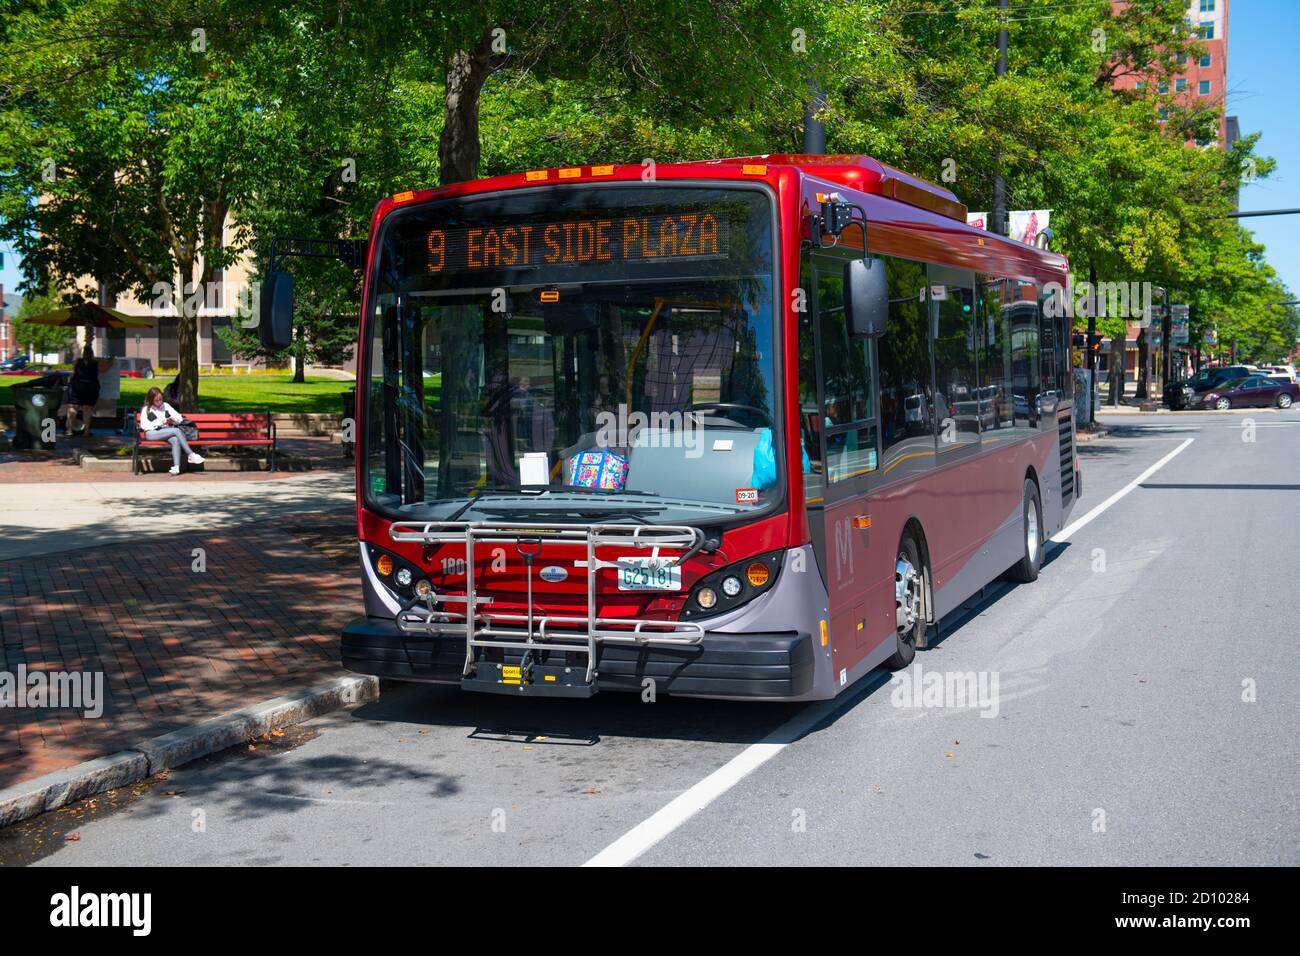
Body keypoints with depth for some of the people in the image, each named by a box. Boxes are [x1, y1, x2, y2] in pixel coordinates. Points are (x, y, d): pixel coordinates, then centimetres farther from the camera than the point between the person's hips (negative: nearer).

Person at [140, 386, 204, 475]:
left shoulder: (166, 406, 20)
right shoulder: (146, 409, 10)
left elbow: (179, 418, 18)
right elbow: (144, 426, -3)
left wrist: (173, 420, -3)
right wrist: (159, 422, -10)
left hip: (167, 432, 4)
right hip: (152, 433, -4)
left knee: (175, 440, -34)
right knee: (176, 431, -29)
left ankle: (176, 467, -46)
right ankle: (191, 455, -31)